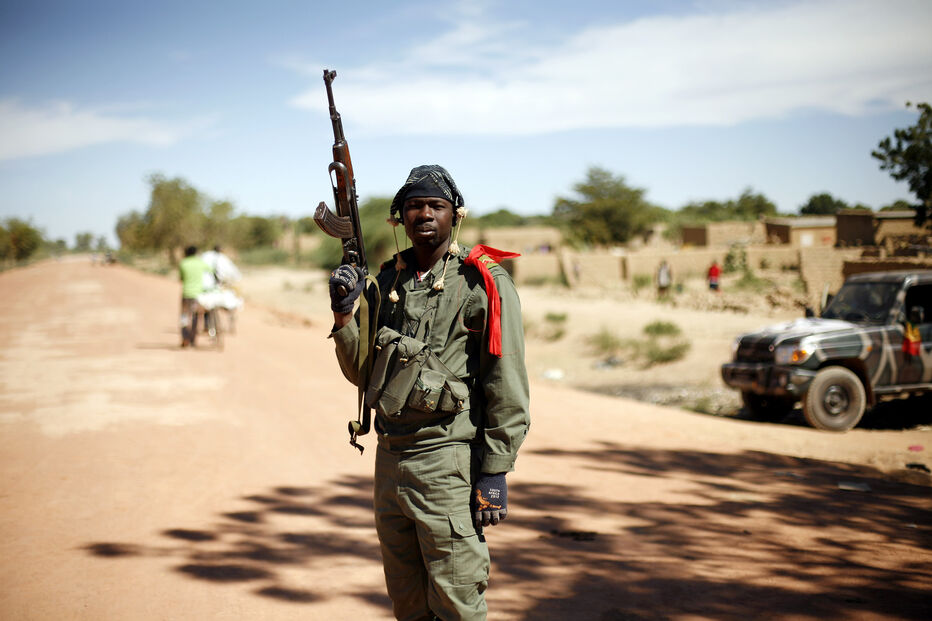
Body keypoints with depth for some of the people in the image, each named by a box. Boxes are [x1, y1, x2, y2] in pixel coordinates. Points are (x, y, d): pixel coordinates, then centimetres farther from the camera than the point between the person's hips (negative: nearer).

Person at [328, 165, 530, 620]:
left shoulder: (483, 283, -7)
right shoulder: (387, 281, 11)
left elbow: (508, 387, -10)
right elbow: (362, 373, 16)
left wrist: (495, 473, -14)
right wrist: (343, 315, 1)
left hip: (448, 462, -6)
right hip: (389, 457, 6)